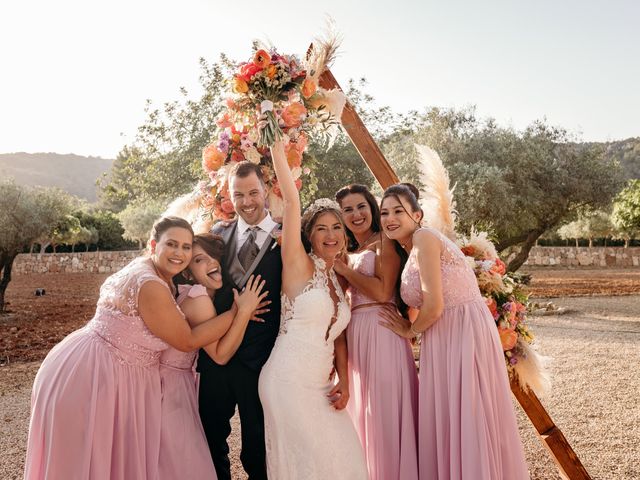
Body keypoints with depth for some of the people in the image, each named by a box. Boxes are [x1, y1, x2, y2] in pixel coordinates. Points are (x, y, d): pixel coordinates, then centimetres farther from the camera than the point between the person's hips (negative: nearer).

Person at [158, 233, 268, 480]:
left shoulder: (207, 296, 6)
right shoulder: (198, 298, -23)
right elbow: (220, 354, -19)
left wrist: (237, 312, -1)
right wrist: (244, 311, -21)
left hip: (182, 380, 9)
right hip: (170, 384, -9)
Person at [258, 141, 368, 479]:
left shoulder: (339, 281, 12)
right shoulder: (298, 265, -8)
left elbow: (338, 335, 14)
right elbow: (291, 200, -16)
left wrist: (343, 383, 3)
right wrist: (276, 146, -15)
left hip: (320, 386, 7)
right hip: (288, 382, -7)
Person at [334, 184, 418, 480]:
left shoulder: (384, 242, -4)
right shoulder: (347, 252, 18)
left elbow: (382, 291, -16)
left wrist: (342, 268, -9)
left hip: (381, 331, -7)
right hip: (353, 334, 7)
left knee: (385, 408, -1)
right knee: (362, 408, 14)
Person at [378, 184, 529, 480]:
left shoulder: (424, 237, -12)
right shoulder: (409, 252, 15)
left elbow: (434, 306, -18)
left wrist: (410, 331, -1)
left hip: (465, 333, -9)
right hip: (443, 339, 9)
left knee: (469, 420, 1)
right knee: (444, 422, 14)